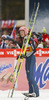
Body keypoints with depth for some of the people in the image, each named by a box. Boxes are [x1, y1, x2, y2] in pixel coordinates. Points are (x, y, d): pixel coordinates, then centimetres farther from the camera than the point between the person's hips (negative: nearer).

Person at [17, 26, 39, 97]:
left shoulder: (30, 39, -12)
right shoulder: (24, 40, 14)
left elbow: (34, 50, -17)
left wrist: (26, 55, -20)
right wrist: (22, 56, 13)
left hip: (31, 58, -9)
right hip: (27, 59, 9)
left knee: (30, 76, -14)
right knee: (28, 76, 7)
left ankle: (35, 92, -12)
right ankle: (31, 91, 9)